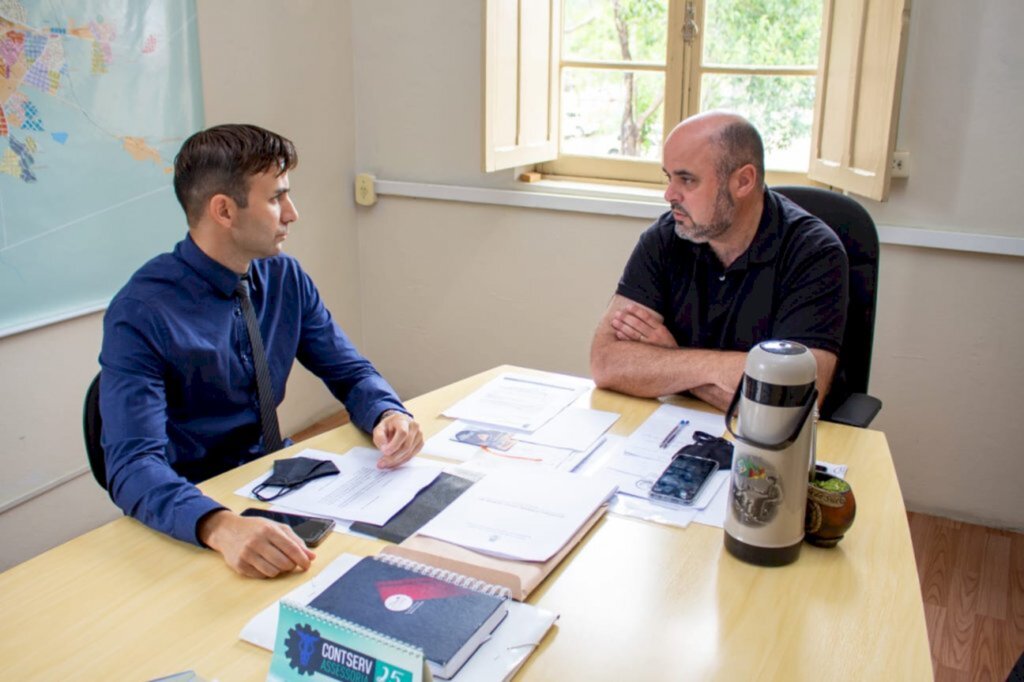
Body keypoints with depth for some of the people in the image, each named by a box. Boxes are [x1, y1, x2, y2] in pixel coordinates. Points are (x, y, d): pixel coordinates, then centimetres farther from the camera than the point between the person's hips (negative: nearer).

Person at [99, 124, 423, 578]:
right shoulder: (141, 314, -19)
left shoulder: (286, 278, 0)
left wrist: (388, 415, -17)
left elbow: (349, 372, 6)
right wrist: (221, 526, -46)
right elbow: (134, 464, -27)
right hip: (188, 520, -6)